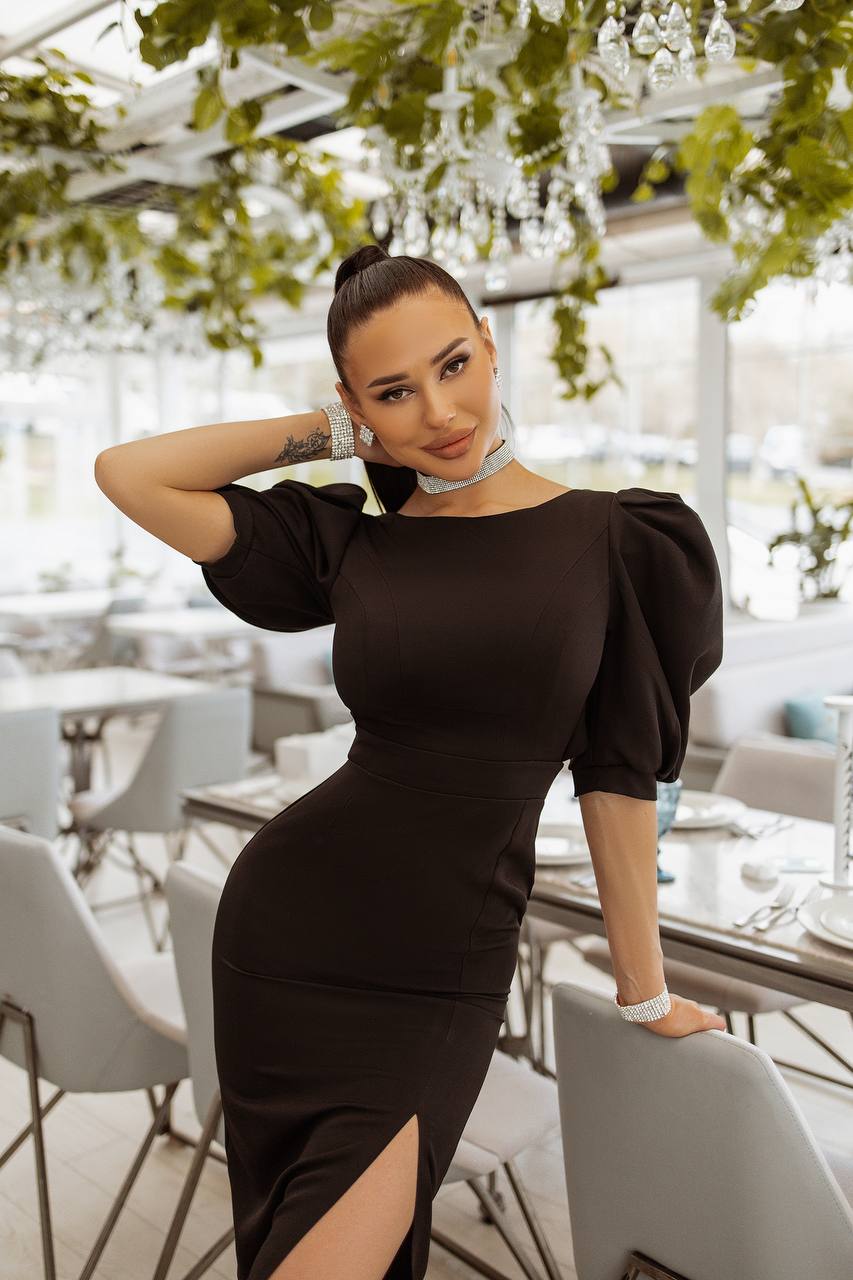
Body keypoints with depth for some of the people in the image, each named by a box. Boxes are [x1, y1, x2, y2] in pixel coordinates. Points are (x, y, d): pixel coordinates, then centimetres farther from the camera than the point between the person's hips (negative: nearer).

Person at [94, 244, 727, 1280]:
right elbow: (126, 473, -2)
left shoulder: (614, 542, -4)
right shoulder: (349, 545, 0)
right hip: (289, 928, 2)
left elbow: (619, 779, -1)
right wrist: (330, 434, 0)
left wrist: (643, 991, 5)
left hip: (444, 972, -1)